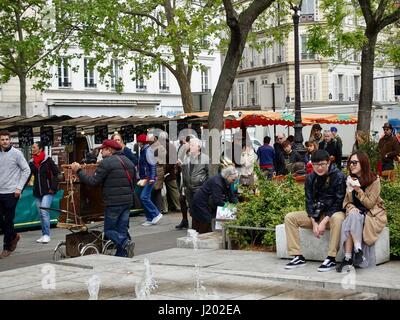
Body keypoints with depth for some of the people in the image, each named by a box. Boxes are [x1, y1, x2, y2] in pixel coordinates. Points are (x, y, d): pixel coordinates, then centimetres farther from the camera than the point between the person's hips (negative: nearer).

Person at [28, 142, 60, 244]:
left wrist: (53, 187, -11)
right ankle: (44, 235, 18)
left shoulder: (48, 161, -7)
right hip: (37, 192, 5)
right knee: (41, 214, 10)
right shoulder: (31, 162, 8)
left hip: (47, 191, -5)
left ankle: (46, 235, -8)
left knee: (44, 211, -15)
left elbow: (56, 174, -6)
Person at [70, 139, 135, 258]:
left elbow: (93, 182, -14)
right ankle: (121, 256, 9)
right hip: (128, 201, 7)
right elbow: (133, 182, 20)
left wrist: (79, 171, -6)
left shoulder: (106, 163, -11)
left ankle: (125, 243, -19)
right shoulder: (129, 162, 15)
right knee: (122, 229, 10)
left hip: (113, 203, -7)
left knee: (109, 230, 3)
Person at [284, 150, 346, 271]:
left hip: (333, 213, -5)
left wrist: (324, 222, -22)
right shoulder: (310, 178, 3)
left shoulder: (339, 177, -12)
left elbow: (338, 202, -16)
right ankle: (298, 257, -13)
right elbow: (309, 201, 2)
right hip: (316, 214, 5)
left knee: (338, 218, -40)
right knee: (289, 217, -10)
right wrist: (314, 222, -13)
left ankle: (331, 259, -33)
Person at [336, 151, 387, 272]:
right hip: (355, 213, 4)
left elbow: (369, 204, -11)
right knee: (351, 218, -31)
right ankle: (348, 258, -36)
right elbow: (346, 201, 8)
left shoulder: (374, 180, -9)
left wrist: (358, 190, -20)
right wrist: (351, 208, -15)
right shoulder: (350, 180, 7)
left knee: (353, 218, -33)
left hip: (373, 215, -4)